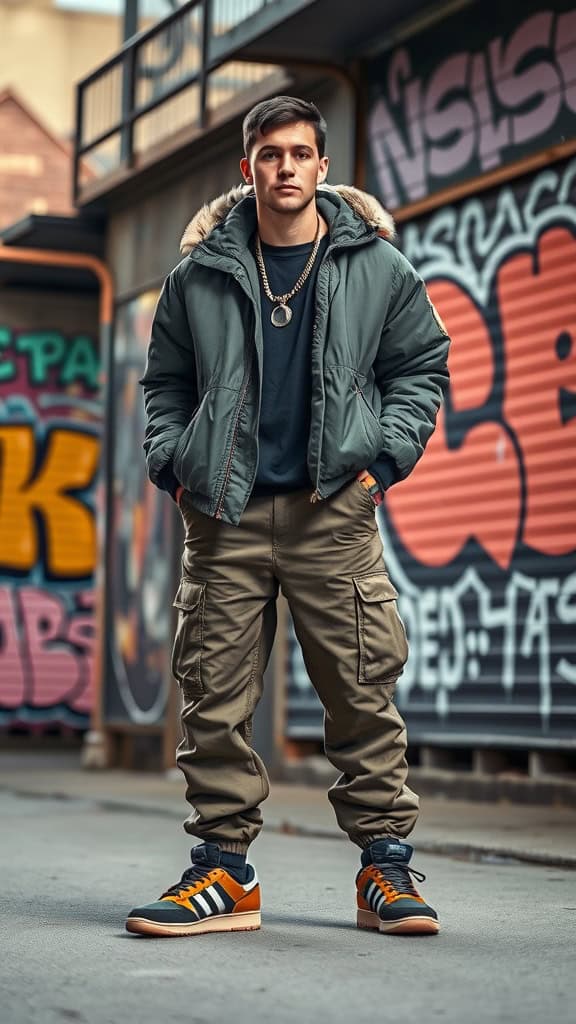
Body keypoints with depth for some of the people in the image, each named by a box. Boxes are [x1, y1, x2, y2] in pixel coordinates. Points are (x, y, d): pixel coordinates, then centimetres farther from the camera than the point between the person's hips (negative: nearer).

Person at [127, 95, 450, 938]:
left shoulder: (378, 268, 6)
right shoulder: (200, 275, 9)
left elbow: (421, 367, 12)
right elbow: (167, 383, 18)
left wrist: (385, 458, 1)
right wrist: (172, 463, 5)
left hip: (335, 510, -1)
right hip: (225, 515, 1)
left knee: (363, 693, -1)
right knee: (215, 696, 0)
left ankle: (386, 869, 10)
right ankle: (224, 875, 10)